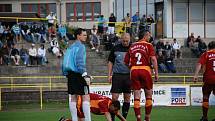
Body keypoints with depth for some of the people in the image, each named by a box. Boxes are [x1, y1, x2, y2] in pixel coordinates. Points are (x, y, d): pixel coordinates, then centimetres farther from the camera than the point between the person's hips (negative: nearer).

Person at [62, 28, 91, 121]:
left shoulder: (71, 47, 16)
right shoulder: (80, 46, -9)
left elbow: (66, 61, 18)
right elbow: (80, 62, -18)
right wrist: (85, 75, -19)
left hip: (70, 75, 9)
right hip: (78, 74, -9)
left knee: (73, 97, 10)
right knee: (86, 97, -10)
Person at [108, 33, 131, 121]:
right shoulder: (116, 48, 4)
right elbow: (110, 62, 11)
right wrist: (109, 75, 5)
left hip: (128, 75, 1)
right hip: (117, 75, -1)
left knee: (127, 98, 5)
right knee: (114, 97, -6)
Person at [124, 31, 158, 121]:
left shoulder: (132, 47, 13)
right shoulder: (148, 45, 1)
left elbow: (126, 62, 13)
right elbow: (153, 59, -8)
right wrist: (156, 73, -6)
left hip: (133, 71, 3)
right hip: (145, 70, -3)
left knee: (137, 96, 3)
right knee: (148, 96, 10)